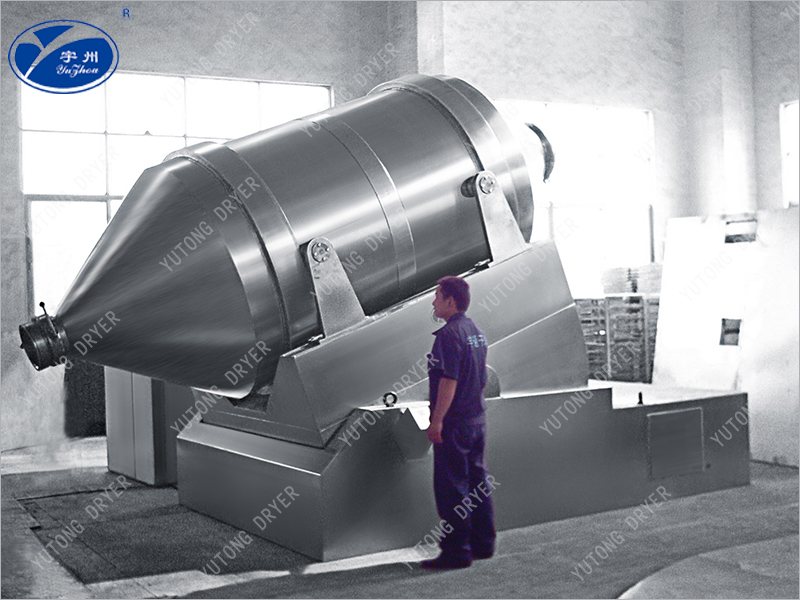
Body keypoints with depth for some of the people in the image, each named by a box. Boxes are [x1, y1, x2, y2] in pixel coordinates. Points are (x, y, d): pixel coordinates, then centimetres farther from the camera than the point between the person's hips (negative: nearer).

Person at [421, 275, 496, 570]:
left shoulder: (449, 334, -17)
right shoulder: (477, 332, 12)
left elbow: (449, 381, -22)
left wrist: (436, 421, -20)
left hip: (454, 423, -9)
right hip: (478, 418, 9)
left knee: (452, 488, -2)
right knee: (478, 482, 15)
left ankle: (456, 551, 2)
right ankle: (483, 544, 23)